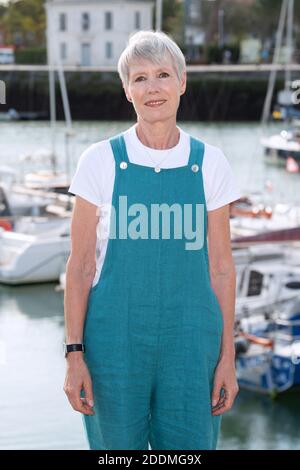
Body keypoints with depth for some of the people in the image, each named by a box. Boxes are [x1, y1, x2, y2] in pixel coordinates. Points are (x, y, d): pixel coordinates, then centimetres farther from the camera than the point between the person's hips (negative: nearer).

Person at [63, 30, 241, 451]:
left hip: (189, 341, 1)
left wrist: (227, 357, 2)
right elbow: (80, 265, -1)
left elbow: (221, 267, 5)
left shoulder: (209, 163, 2)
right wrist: (74, 355, -6)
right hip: (114, 342, -1)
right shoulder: (100, 161, -2)